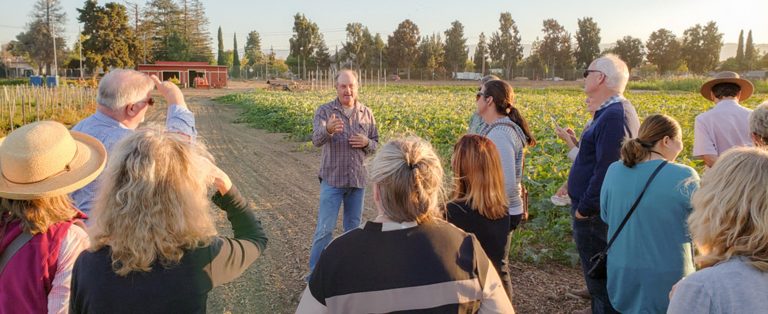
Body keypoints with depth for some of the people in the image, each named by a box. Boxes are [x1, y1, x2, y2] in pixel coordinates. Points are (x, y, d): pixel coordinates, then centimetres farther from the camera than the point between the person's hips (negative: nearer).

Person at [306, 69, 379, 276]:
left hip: (358, 180, 4)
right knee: (325, 228, -1)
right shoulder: (324, 111, -6)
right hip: (332, 179, -4)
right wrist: (328, 129, -46)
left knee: (354, 227, 14)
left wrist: (366, 142, -12)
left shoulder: (366, 114, 6)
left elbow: (375, 144, 12)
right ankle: (315, 271, 13)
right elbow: (317, 139, -23)